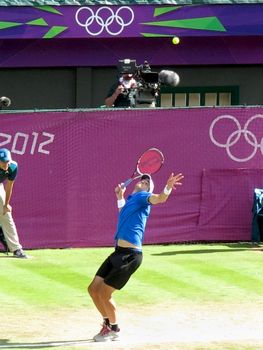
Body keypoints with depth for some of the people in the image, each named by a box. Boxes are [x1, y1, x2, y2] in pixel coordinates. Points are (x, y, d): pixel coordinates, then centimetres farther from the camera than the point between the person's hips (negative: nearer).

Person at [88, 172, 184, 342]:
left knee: (104, 293, -6)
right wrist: (120, 196, 40)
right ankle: (108, 323, 32)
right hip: (120, 252, 9)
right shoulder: (131, 199, 20)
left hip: (130, 255, -9)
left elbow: (160, 198, -25)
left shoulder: (143, 197, -3)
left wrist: (168, 187, -44)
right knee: (93, 289, 12)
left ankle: (114, 330, 15)